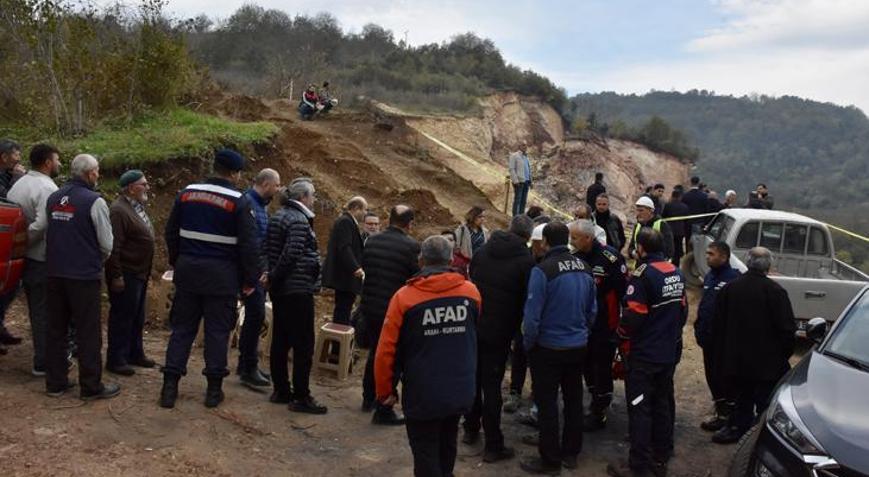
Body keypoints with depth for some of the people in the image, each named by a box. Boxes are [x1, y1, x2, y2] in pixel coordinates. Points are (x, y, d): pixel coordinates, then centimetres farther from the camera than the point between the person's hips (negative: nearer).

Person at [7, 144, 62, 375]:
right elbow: (42, 225, -27)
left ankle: (44, 357, 28)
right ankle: (44, 363, 9)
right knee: (45, 312, 2)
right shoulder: (47, 188, -18)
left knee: (36, 310, 17)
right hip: (44, 260, -8)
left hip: (25, 258, 9)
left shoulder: (18, 185, 9)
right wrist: (24, 241, -14)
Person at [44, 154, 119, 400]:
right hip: (84, 276, -6)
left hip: (54, 273, 6)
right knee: (88, 333, 2)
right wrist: (98, 260, 10)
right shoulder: (94, 201, -13)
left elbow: (48, 234, 13)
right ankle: (91, 386, 10)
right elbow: (106, 243, -10)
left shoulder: (53, 198, 6)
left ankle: (55, 382, 23)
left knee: (56, 328, 14)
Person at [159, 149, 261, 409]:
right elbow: (248, 245, -11)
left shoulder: (187, 193, 5)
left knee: (182, 328, 11)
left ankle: (170, 386, 11)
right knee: (217, 331, 6)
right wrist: (251, 279, -3)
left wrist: (177, 263, 22)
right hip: (222, 276, -4)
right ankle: (214, 388, 11)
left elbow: (170, 233, 12)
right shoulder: (239, 202, -10)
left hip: (188, 271, 4)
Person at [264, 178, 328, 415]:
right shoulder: (299, 220, -14)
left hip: (280, 290, 10)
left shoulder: (278, 216, 14)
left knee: (280, 341, 13)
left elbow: (270, 251, 12)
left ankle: (281, 390, 22)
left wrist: (273, 277, 6)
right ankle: (301, 397, 0)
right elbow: (291, 254, -21)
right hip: (299, 289, -9)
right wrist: (275, 276, -10)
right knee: (303, 344, -3)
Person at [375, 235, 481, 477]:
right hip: (461, 391, 4)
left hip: (423, 394, -4)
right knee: (446, 446, 25)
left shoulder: (404, 297, -13)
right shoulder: (470, 291, -3)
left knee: (426, 455, 10)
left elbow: (387, 349, -12)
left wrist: (385, 391, -1)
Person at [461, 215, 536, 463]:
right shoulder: (526, 261, -10)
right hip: (499, 332, -5)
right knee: (491, 386, 0)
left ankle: (471, 429, 32)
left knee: (473, 379, 19)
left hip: (472, 327, 5)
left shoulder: (483, 251, 5)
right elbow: (526, 300, -6)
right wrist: (515, 328, 8)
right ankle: (493, 446, 7)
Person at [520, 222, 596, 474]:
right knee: (574, 399, 18)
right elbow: (592, 309, 7)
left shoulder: (543, 270, -20)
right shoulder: (584, 268, -1)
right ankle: (571, 453, 31)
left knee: (547, 404, 6)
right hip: (578, 346, 6)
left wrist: (528, 344, -4)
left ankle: (550, 459, 16)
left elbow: (532, 314, -19)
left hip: (549, 348, -6)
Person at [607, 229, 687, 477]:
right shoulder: (676, 273, 6)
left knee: (640, 409, 0)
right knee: (663, 405, 16)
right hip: (670, 352, 8)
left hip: (644, 354, -7)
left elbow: (633, 315, -21)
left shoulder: (643, 275, -19)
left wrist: (622, 339, -4)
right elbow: (683, 309, 12)